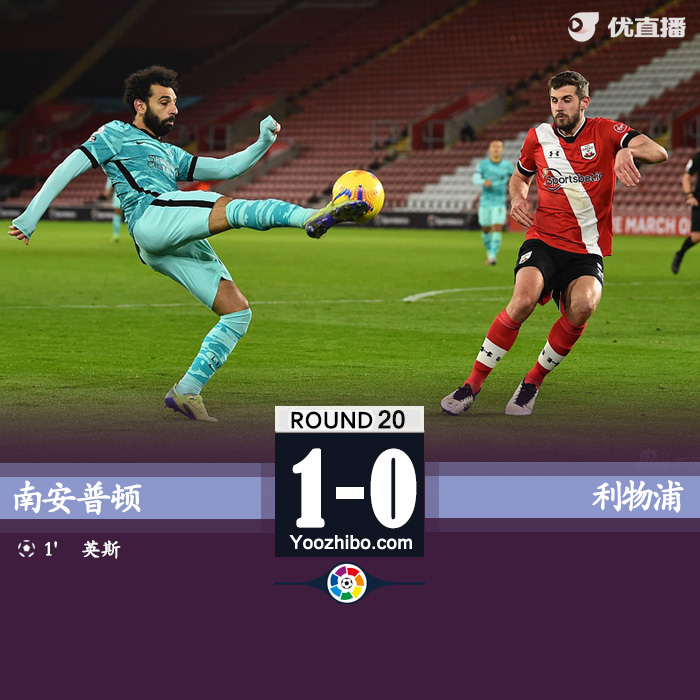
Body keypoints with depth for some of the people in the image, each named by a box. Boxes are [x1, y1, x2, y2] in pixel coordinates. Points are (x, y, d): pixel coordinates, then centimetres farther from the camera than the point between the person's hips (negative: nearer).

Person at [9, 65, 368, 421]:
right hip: (151, 214, -8)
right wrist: (32, 214, 1)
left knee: (238, 312, -3)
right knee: (234, 208, -29)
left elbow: (226, 168, 32)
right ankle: (314, 217, -52)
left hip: (183, 248, 8)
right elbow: (69, 168, 11)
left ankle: (186, 392, -3)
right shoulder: (116, 135, 19)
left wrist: (263, 143, 15)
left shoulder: (170, 155, 38)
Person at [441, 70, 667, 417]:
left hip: (587, 251, -1)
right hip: (543, 240, 1)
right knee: (524, 298, -29)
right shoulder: (539, 137, 8)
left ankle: (533, 381, -9)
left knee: (583, 304, -32)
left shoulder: (606, 131, 0)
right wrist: (517, 198, 4)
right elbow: (519, 176, 28)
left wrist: (629, 151, -36)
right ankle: (472, 384, -17)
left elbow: (658, 152, -14)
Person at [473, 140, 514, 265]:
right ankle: (489, 252, 38)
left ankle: (492, 257, -21)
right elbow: (475, 179, -16)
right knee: (486, 230, 11)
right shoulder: (483, 164, -2)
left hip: (499, 204, -1)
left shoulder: (507, 165, 1)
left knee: (497, 229, -17)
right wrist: (484, 182, -36)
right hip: (485, 203, 1)